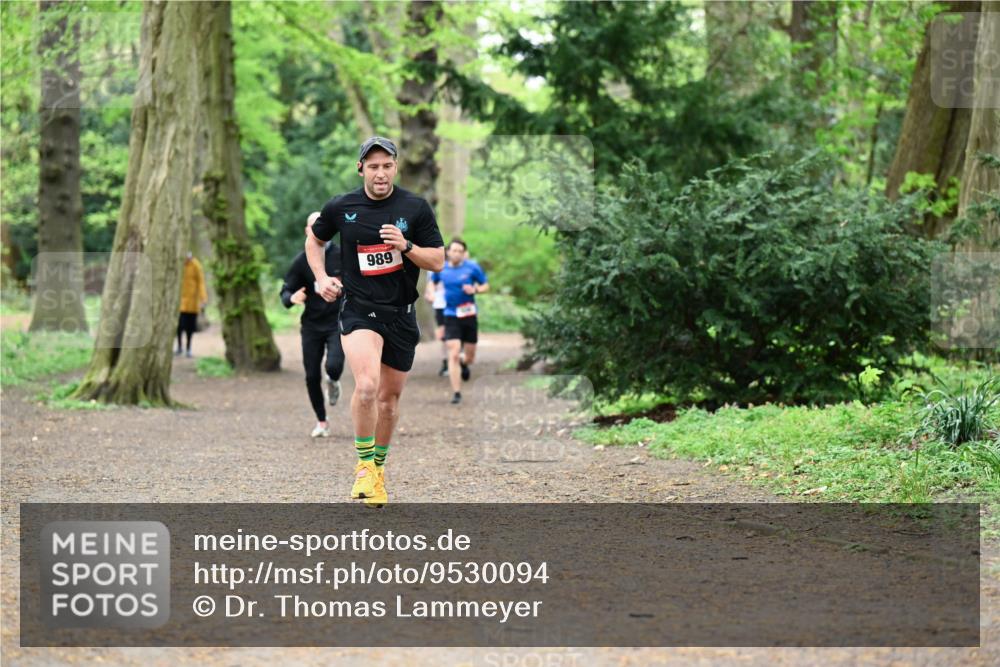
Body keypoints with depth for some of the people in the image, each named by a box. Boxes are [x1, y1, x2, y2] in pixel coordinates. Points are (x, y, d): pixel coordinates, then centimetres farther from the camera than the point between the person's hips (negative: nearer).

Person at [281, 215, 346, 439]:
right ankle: (321, 422, 21)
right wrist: (291, 298, -23)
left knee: (334, 366, -23)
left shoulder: (343, 256, -3)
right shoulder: (301, 261, 0)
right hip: (311, 325, 2)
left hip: (337, 322, -2)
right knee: (312, 376, 2)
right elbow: (285, 292, 0)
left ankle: (333, 382, 15)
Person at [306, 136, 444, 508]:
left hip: (401, 313, 2)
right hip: (359, 309, -2)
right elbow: (314, 241, 18)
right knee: (366, 386, -25)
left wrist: (406, 246, -18)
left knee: (390, 396, 12)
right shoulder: (340, 208, -1)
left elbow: (438, 261, -1)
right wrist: (321, 277, 3)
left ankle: (378, 466, 32)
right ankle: (364, 464, -8)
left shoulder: (416, 208, -2)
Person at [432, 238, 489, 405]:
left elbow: (485, 286, 4)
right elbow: (433, 282, 20)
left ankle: (464, 364, 49)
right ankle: (456, 393, -8)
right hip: (451, 316, 0)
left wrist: (475, 290, -16)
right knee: (453, 354, -13)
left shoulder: (472, 267, -4)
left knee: (470, 356, 10)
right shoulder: (441, 269, 1)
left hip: (469, 315, 0)